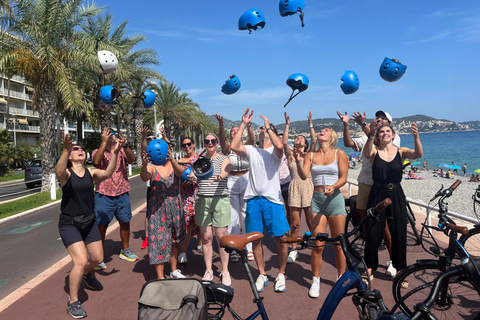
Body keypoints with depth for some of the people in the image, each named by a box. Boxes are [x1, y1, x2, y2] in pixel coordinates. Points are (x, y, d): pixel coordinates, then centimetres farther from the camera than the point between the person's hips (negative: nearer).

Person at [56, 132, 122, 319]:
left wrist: (115, 153, -37)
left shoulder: (91, 173, -4)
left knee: (97, 258, 13)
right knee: (81, 261, -15)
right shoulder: (66, 174, -13)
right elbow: (59, 171, -38)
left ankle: (87, 275, 50)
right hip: (69, 224, -5)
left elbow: (107, 174, -24)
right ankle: (73, 302, 5)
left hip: (89, 222, 5)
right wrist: (66, 149, -54)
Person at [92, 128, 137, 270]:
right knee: (101, 226, 0)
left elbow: (131, 159, -14)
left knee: (125, 222, 13)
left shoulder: (122, 151, 6)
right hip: (104, 194, -3)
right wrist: (104, 142, -24)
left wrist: (125, 144, -28)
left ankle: (125, 250, 30)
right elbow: (96, 161, -22)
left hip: (122, 193, 3)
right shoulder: (98, 151, 1)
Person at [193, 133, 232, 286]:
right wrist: (192, 177, -23)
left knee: (221, 237, 0)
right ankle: (208, 270, 18)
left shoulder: (224, 159, 6)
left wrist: (218, 177, -38)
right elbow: (192, 175, 2)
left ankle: (225, 271, 13)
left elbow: (224, 173, -15)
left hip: (220, 200, -2)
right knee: (206, 237, 5)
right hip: (202, 200, 2)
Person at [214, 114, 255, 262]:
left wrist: (248, 124, -34)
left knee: (247, 215, 5)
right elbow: (221, 139, -19)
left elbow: (252, 139, -17)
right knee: (232, 217, 2)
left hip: (246, 181, 1)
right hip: (231, 182, -1)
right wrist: (221, 125, -38)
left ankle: (249, 248, 15)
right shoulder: (227, 147, 1)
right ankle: (233, 249, 10)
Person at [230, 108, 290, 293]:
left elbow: (279, 146, -20)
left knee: (280, 238, -1)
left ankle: (281, 275, 18)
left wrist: (268, 126, -9)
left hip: (272, 200, -3)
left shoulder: (274, 151, 5)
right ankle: (262, 275, 24)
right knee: (255, 239, 9)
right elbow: (234, 146, -3)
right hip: (253, 200, 3)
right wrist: (244, 124, -1)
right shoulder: (251, 150, 13)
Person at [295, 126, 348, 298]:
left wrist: (333, 187, -22)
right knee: (318, 245, 1)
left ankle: (341, 279, 23)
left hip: (335, 199, -1)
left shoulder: (339, 154, 2)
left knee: (338, 244, 5)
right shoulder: (311, 155, 7)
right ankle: (315, 281, 16)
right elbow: (304, 176, -6)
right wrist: (298, 163, -24)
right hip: (317, 200, 1)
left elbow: (343, 177, -4)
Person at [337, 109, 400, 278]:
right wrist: (346, 125, -5)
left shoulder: (394, 137, 2)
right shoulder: (367, 138, 17)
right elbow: (348, 143, 6)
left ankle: (393, 260, 12)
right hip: (364, 184, 5)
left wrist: (363, 124, -22)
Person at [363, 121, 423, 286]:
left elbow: (418, 154, -19)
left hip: (396, 196, 1)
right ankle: (370, 269, 21)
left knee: (399, 234, 6)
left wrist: (416, 137, -38)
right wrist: (371, 134, -45)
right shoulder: (374, 152, -1)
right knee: (372, 234, 4)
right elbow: (367, 152, -26)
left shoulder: (401, 152, 1)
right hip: (377, 196, -1)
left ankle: (400, 271, 24)